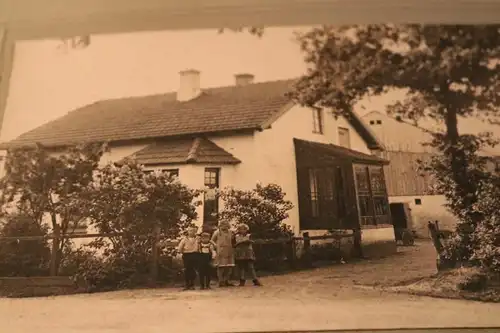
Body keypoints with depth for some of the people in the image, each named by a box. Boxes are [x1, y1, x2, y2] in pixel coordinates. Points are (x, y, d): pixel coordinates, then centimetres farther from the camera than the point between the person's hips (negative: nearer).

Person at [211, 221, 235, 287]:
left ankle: (226, 281, 14)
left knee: (230, 266, 4)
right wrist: (216, 246, -10)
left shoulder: (230, 232, 14)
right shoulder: (217, 232, 2)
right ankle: (221, 281, 2)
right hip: (220, 252, -5)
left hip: (229, 252, 5)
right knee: (221, 266, -4)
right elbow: (212, 240, 3)